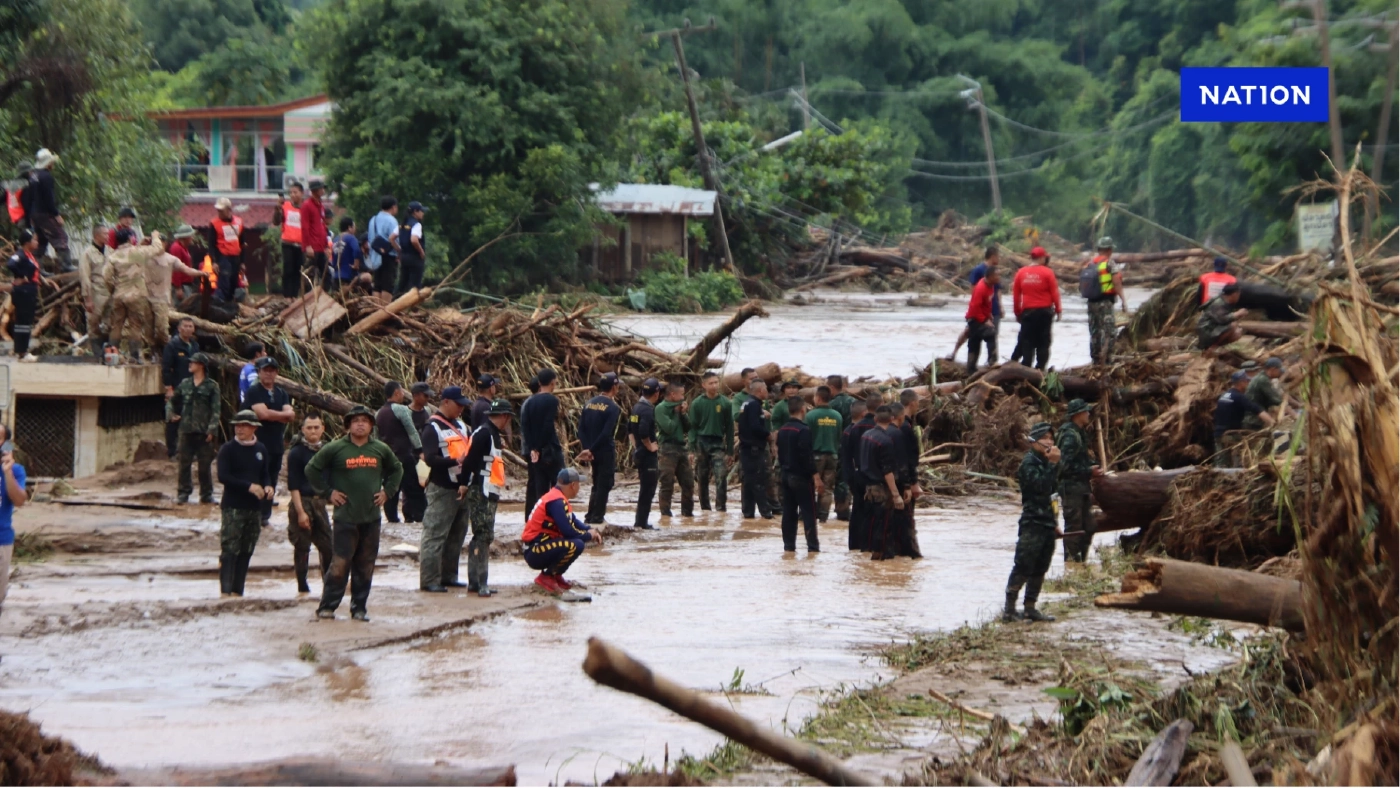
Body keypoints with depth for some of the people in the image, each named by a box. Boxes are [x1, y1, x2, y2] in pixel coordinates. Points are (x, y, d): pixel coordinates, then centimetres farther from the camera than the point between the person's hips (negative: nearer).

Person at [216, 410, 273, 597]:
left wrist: (268, 486, -4)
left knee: (246, 552, 7)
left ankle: (237, 591, 11)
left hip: (254, 508, 5)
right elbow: (223, 476, -14)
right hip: (232, 507, -5)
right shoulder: (228, 449, -4)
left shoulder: (261, 450, 11)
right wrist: (249, 486, -20)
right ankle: (225, 591, -13)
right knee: (229, 550, -11)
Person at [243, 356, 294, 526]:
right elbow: (263, 413, -18)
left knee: (271, 482, 8)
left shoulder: (282, 393, 15)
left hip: (277, 445, 6)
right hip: (259, 444, -6)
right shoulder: (254, 393, -4)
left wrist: (274, 415, -14)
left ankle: (265, 516, 15)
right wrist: (283, 414, -5)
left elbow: (291, 415, 2)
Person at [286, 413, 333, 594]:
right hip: (302, 502, -5)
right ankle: (302, 587, 6)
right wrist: (300, 511, -16)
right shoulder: (297, 452, -7)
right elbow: (293, 485, -10)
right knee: (302, 547, -1)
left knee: (327, 545, 3)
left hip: (320, 502, 5)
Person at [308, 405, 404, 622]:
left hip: (371, 518, 4)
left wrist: (387, 491, 13)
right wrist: (327, 492, 0)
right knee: (340, 564, -8)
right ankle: (327, 607, -1)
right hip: (345, 517, -4)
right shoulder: (335, 449, -3)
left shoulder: (381, 449, 9)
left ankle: (359, 607, 14)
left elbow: (397, 469, 25)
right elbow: (312, 469, 4)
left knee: (365, 566, 6)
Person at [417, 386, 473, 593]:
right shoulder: (433, 428, -10)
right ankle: (429, 580, -7)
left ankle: (448, 575, 21)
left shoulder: (461, 425, 15)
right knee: (435, 535, -7)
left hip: (462, 488, 8)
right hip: (442, 490, -8)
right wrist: (456, 461, -30)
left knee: (456, 535, 13)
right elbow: (430, 459, -19)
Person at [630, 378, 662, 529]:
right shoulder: (648, 410, -19)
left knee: (646, 487, 16)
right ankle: (642, 522, -2)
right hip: (648, 454, -9)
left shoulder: (636, 407, 10)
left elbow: (630, 429, 20)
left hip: (638, 452, 9)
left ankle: (641, 521, 19)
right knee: (648, 489, -4)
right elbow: (643, 432, -29)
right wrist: (650, 446, -15)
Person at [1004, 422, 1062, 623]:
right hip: (1032, 524, -9)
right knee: (1023, 568, -9)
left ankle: (1030, 608, 15)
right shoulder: (1029, 463, -10)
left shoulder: (1045, 462, 17)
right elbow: (1040, 485, -25)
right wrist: (1053, 464, -24)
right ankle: (1009, 610, -8)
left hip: (1047, 524, 9)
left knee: (1039, 570, 10)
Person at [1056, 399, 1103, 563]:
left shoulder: (1080, 433, 15)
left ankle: (1081, 560, 22)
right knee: (1074, 526, -6)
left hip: (1080, 487, 10)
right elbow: (1066, 465, -22)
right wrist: (1089, 471, -17)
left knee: (1088, 527, 14)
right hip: (1071, 487, -10)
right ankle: (1072, 562, -2)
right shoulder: (1070, 436, -17)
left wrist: (1094, 467, 5)